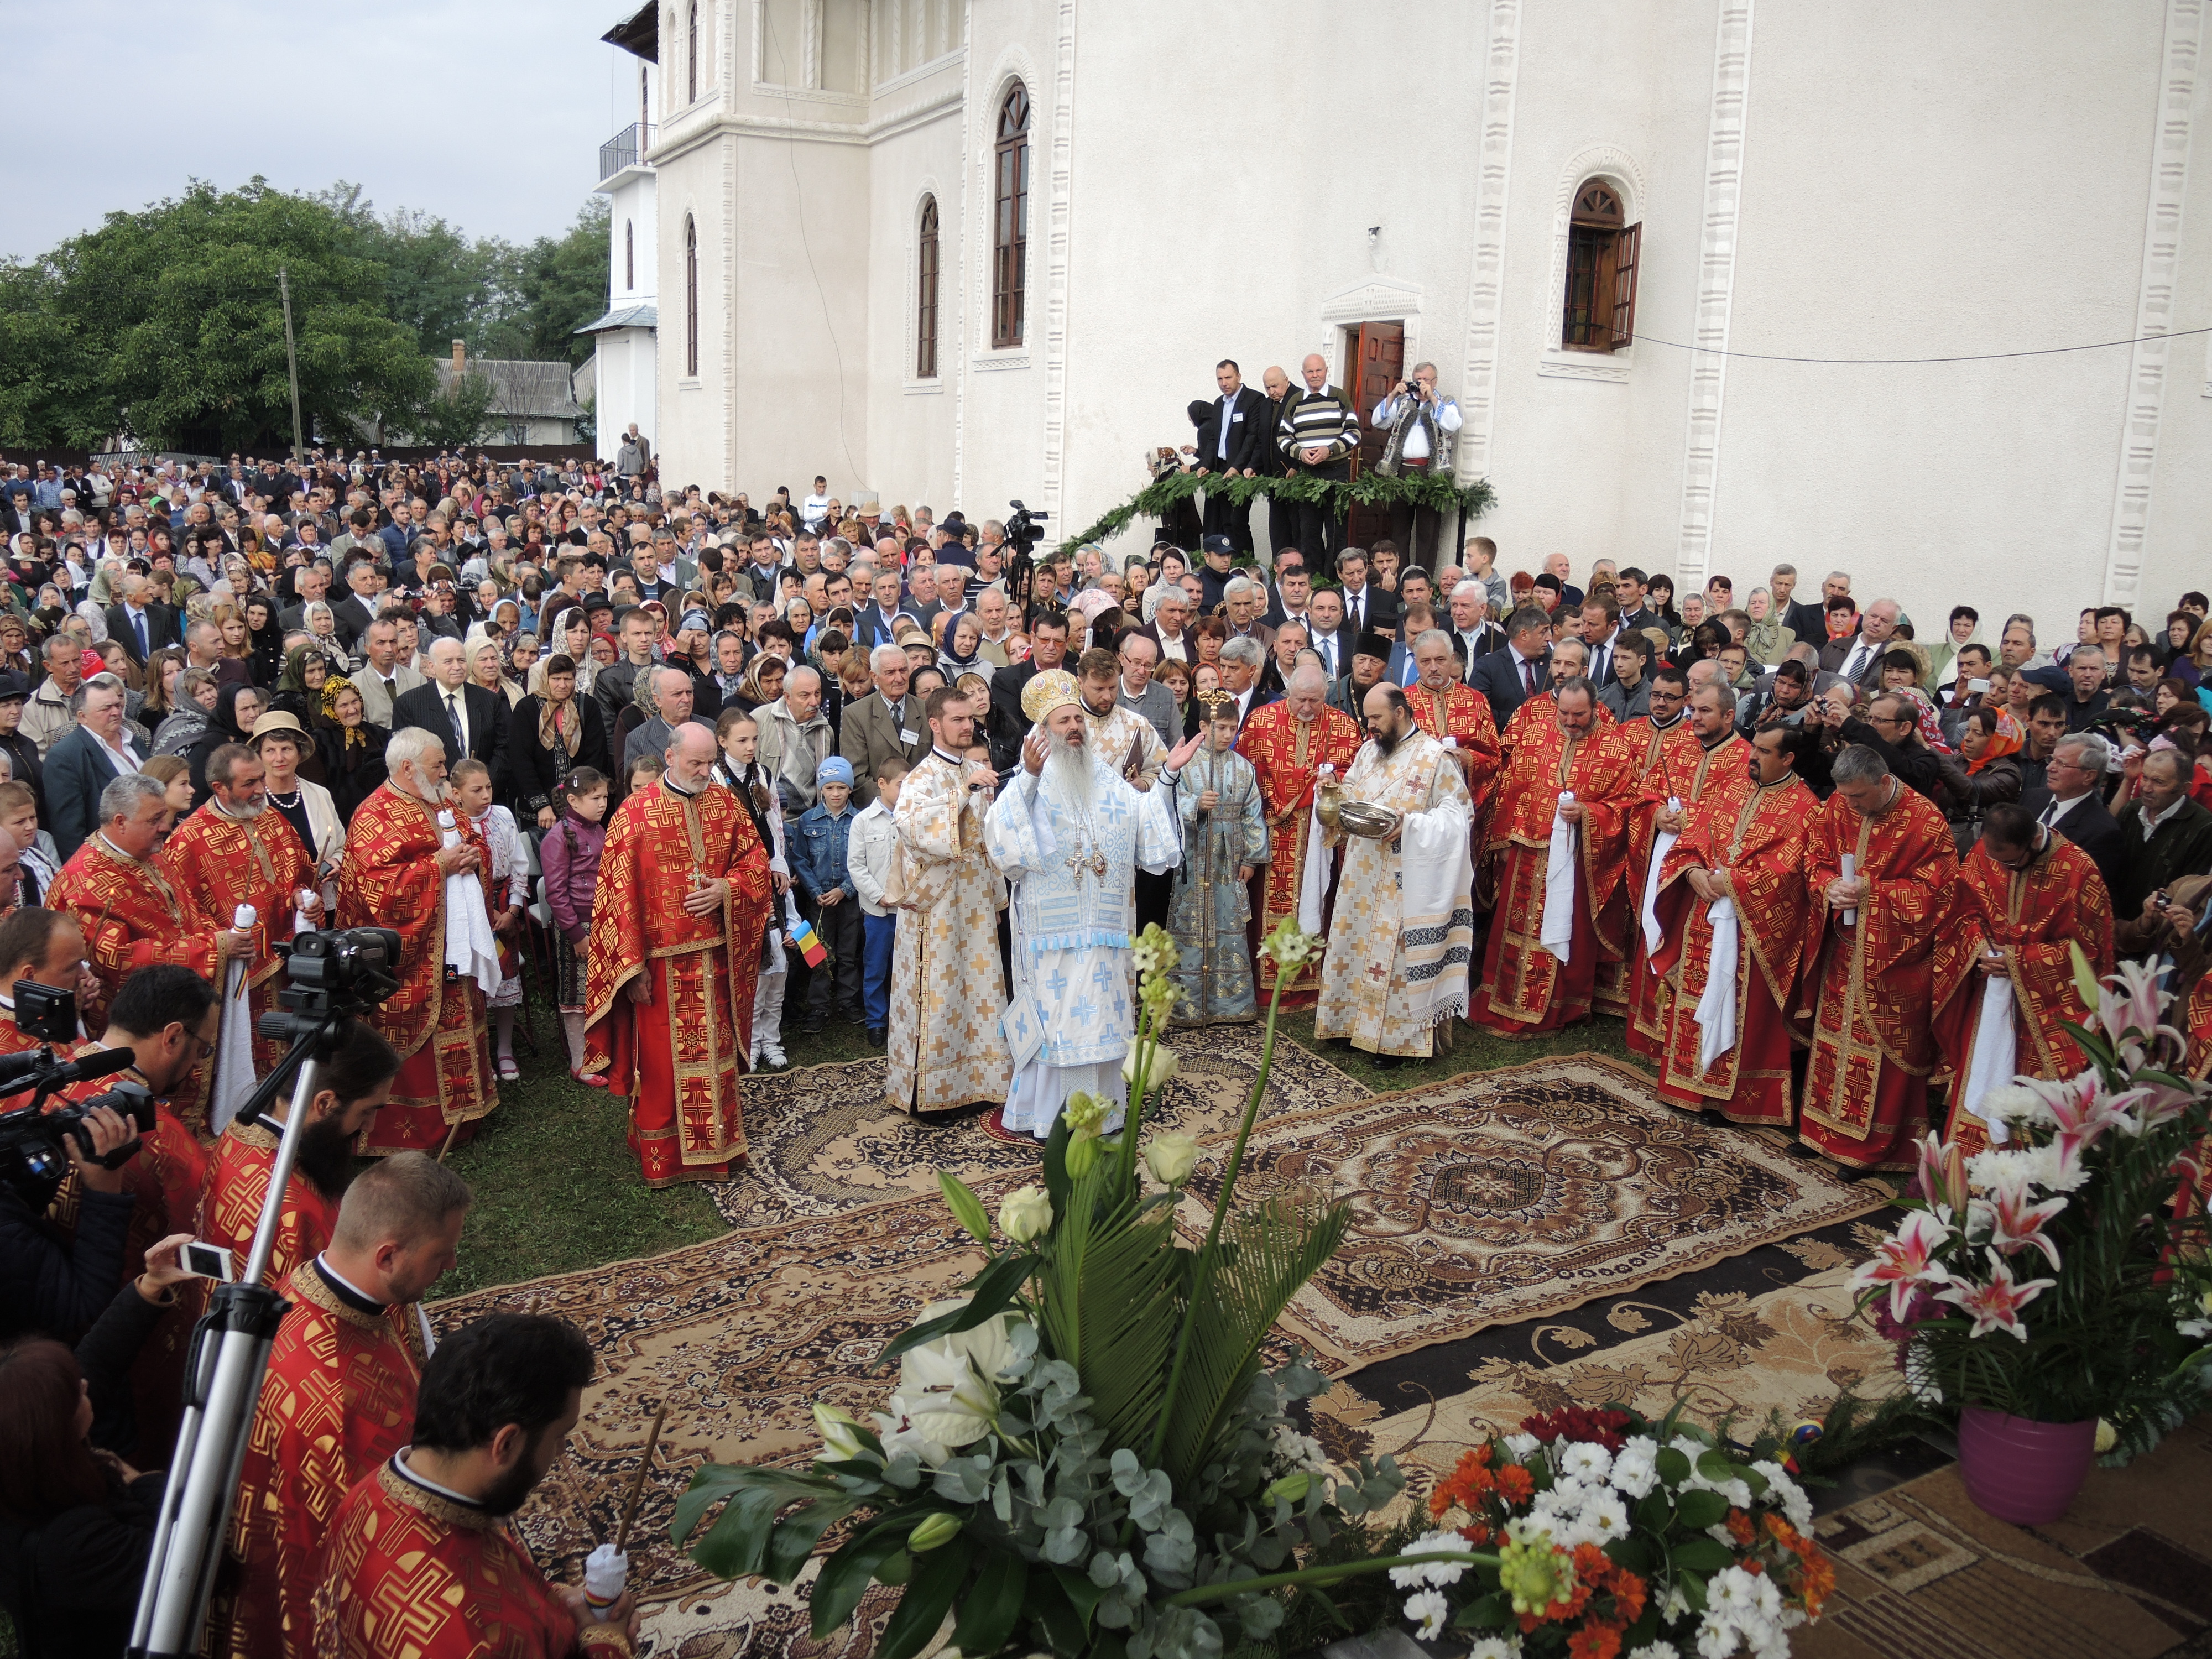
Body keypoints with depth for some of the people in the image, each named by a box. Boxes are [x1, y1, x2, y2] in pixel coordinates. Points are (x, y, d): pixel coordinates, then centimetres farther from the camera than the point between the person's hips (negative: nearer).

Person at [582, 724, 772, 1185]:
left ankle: (716, 1143, 27)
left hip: (715, 956, 3)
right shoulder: (634, 814, -8)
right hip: (662, 960, -3)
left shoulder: (727, 805, 4)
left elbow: (757, 862, 9)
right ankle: (661, 1154, 20)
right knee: (662, 1058, 6)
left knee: (715, 1051, 12)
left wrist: (726, 889, -13)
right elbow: (620, 893, -9)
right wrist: (633, 966, -11)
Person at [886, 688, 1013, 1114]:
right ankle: (928, 1089, 8)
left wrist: (996, 894, 16)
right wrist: (964, 791, -33)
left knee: (977, 987, 10)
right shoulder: (922, 777, -10)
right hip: (937, 901, -6)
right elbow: (911, 823, -31)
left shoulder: (979, 773, 10)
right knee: (937, 991, -1)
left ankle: (972, 1079, 21)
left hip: (976, 899, 6)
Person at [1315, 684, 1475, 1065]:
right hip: (1363, 873, 6)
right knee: (1359, 941, 11)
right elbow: (1350, 797, 17)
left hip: (1404, 879, -6)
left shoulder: (1435, 757, -9)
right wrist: (1333, 791, -5)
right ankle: (1355, 1022, 23)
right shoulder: (1368, 751, 10)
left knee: (1397, 947, -1)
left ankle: (1395, 1036, 9)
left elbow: (1458, 813, -11)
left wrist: (1410, 825, -22)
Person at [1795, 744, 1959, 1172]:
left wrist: (1872, 890, -22)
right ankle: (1827, 1127, 28)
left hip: (1893, 960, -5)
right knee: (1834, 1037, 14)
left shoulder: (1926, 822, -16)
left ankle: (1874, 1144, 17)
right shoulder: (1836, 808, -1)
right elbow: (1815, 859, 7)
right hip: (1842, 950, 5)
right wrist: (1830, 886, -15)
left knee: (1883, 1049, 4)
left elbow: (1935, 891, -14)